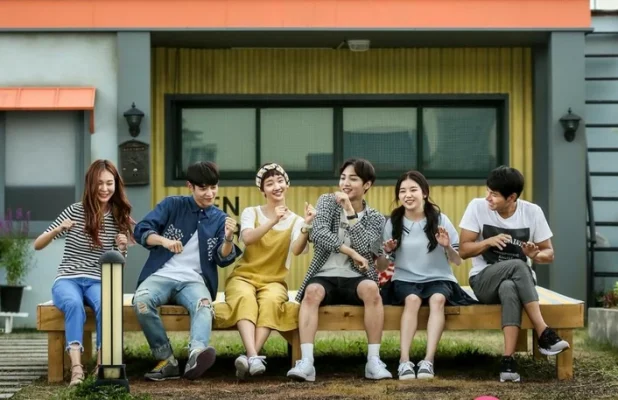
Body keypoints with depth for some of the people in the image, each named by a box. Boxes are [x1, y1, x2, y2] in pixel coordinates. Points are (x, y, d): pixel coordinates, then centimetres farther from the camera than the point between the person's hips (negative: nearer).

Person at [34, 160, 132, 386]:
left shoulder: (119, 218, 8)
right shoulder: (75, 211, 1)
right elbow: (38, 245, 0)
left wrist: (122, 249, -12)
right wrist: (59, 229, -18)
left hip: (98, 281, 2)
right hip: (67, 280, -1)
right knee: (74, 304, -37)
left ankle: (102, 364, -38)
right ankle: (76, 366, -48)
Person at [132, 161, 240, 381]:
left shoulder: (220, 219, 13)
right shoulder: (172, 205, 8)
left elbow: (223, 259, 4)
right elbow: (141, 230, -2)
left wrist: (228, 239, -18)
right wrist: (164, 240, -23)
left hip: (194, 280, 1)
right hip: (162, 275, -1)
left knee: (203, 304, -36)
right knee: (141, 300, -35)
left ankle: (196, 354, -63)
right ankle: (167, 360, -26)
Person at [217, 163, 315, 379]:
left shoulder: (296, 221, 6)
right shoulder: (250, 213, 6)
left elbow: (297, 250, -15)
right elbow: (248, 239, -16)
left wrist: (307, 225, -33)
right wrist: (272, 222, -32)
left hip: (273, 281, 1)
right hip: (243, 276, 0)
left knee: (271, 300, -36)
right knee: (246, 298, -37)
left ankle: (250, 356, -47)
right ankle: (253, 357, -52)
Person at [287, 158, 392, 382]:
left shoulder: (375, 218, 10)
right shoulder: (327, 202, 10)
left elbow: (364, 248, -9)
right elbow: (318, 234, -8)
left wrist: (350, 211, -10)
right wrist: (350, 252, -14)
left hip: (355, 278, 0)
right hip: (325, 277, 0)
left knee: (371, 288, -35)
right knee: (313, 291, -35)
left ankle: (374, 361, -32)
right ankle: (306, 362, -44)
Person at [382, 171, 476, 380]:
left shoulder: (440, 220, 1)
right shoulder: (393, 223, 3)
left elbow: (457, 261, 3)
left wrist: (447, 247, -18)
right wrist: (386, 252, -14)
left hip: (438, 279, 0)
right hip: (405, 280, 0)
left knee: (437, 299, -35)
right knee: (412, 299, -34)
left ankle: (428, 360, -43)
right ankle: (404, 361, -42)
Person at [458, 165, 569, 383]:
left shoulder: (532, 212, -4)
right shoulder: (477, 207, -6)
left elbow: (549, 253, 2)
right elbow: (463, 250, -5)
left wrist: (536, 255, -22)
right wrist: (489, 241, -23)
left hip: (520, 280, 1)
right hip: (484, 280, -1)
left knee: (509, 289, -39)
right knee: (518, 265, -36)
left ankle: (508, 360, -45)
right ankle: (544, 334, -38)